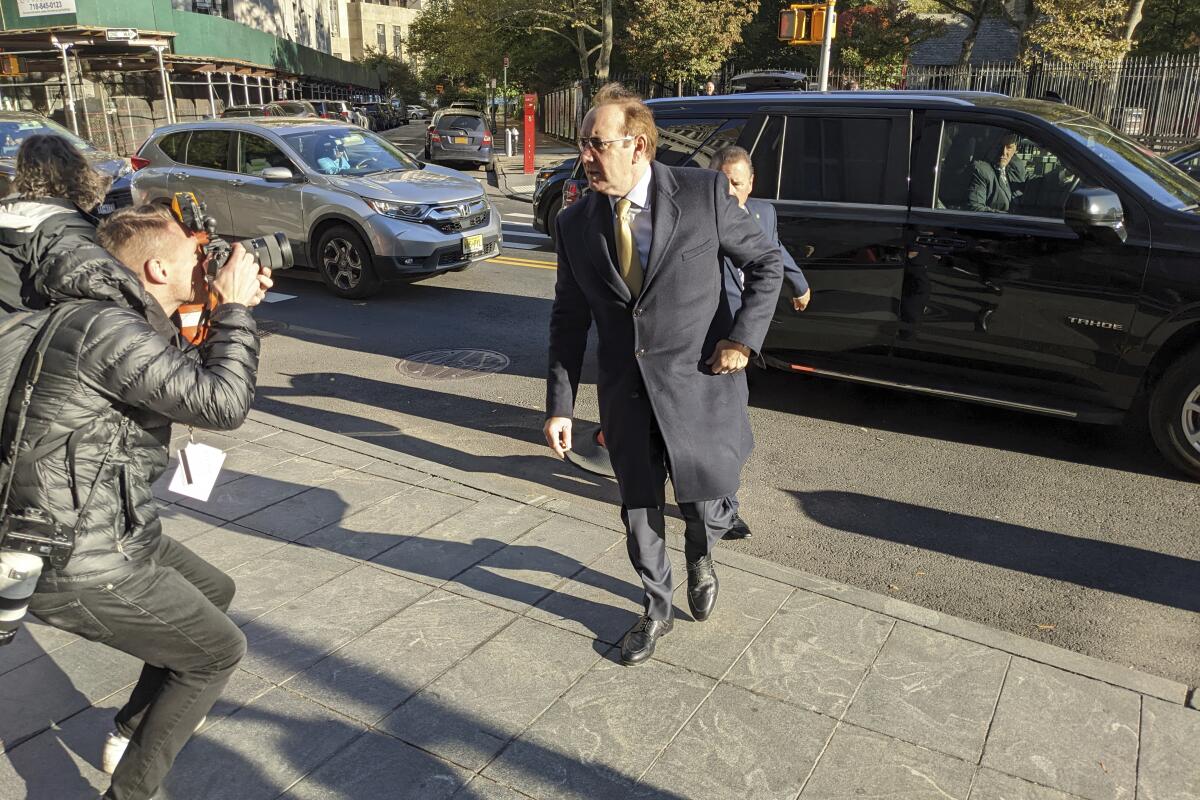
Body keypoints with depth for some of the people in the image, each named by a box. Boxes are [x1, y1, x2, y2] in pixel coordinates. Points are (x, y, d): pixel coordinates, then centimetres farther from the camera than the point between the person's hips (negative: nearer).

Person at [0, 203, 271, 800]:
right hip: (82, 570, -10)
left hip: (110, 533, 10)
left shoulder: (121, 319, 7)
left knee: (215, 591, 27)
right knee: (218, 650, 5)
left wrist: (232, 310, 5)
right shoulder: (110, 330, -24)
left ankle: (133, 727, 41)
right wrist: (234, 309, -17)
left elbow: (194, 384, 18)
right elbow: (223, 405, -30)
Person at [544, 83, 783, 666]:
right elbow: (568, 322, 4)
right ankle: (657, 609, 39)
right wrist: (559, 405, 0)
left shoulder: (704, 193, -10)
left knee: (708, 503, 8)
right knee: (639, 511, 14)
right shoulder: (575, 224, -1)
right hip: (625, 393, 3)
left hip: (700, 383, -2)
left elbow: (766, 263, 1)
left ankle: (700, 553, 46)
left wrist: (744, 337, -11)